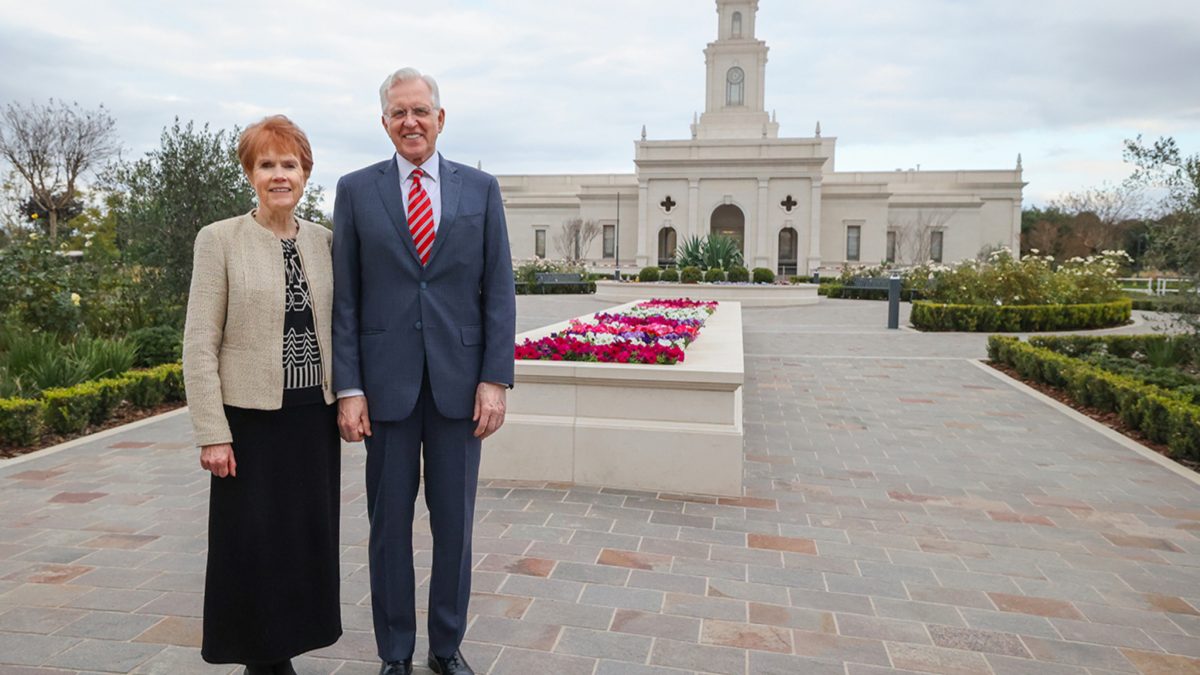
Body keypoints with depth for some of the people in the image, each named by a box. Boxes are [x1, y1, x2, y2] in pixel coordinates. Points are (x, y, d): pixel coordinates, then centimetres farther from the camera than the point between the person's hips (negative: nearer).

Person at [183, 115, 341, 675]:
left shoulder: (323, 240, 6)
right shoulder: (219, 240, -5)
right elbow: (199, 344, -7)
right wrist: (212, 433, -11)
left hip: (315, 416, 4)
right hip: (253, 417, -3)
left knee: (308, 539, 10)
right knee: (251, 544, 5)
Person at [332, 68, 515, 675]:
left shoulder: (481, 188, 5)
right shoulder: (355, 190, 4)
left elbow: (498, 289, 2)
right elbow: (344, 297, 2)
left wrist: (495, 379, -6)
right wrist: (348, 388, -5)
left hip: (459, 380, 1)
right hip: (387, 381, 0)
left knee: (454, 522, 10)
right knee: (390, 523, 9)